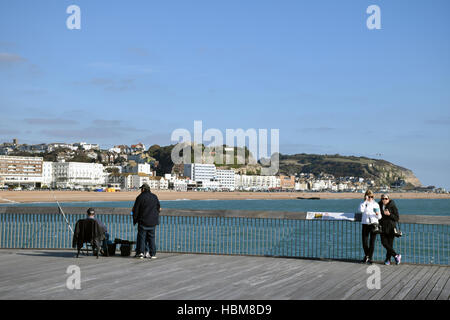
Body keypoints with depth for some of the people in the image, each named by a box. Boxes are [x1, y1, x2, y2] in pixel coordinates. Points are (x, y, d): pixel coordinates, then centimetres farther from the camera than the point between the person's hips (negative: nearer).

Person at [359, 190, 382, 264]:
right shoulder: (363, 203, 5)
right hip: (365, 224, 0)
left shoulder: (376, 204, 6)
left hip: (373, 224, 0)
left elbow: (379, 217, 7)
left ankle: (370, 258, 9)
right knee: (364, 242, 0)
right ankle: (366, 255, 26)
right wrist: (365, 201, -16)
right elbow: (361, 210, -18)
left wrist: (377, 214, -17)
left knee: (372, 242, -2)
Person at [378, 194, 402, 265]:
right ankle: (396, 255, 4)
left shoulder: (393, 206, -7)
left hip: (391, 227, -4)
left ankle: (388, 259, 10)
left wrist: (389, 214, -20)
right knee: (384, 242, -7)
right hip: (383, 227, 4)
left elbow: (397, 218, -7)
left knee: (390, 244, -2)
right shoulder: (379, 205, 5)